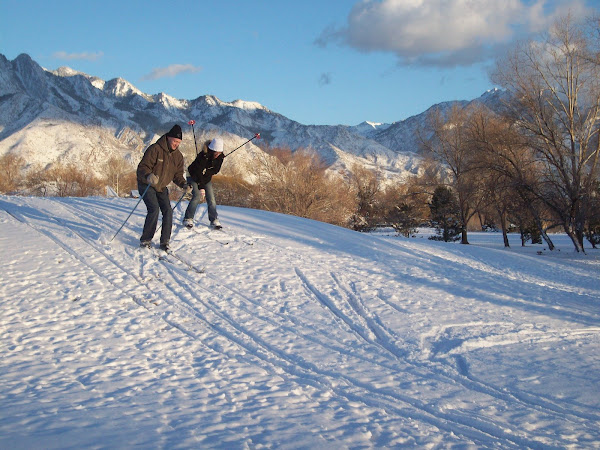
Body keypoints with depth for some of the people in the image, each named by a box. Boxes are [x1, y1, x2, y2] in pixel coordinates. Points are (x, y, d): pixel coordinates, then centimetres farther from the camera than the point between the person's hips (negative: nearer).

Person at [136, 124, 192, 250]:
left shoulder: (178, 156, 1)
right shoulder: (155, 149, -19)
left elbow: (177, 175, 8)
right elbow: (142, 167, -23)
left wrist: (184, 184, -12)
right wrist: (148, 176, -44)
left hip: (162, 188, 6)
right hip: (146, 185, -6)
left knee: (168, 211, -8)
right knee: (154, 209, -21)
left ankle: (165, 241, 2)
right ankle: (145, 240, -10)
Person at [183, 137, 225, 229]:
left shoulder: (220, 157, -17)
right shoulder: (203, 156, -33)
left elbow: (215, 170, -10)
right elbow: (198, 172, -31)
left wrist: (206, 172, -28)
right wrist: (201, 187, -33)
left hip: (206, 178, 5)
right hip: (194, 177, -5)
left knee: (211, 197, -5)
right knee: (197, 196, -18)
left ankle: (214, 220, 4)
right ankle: (188, 219, -10)